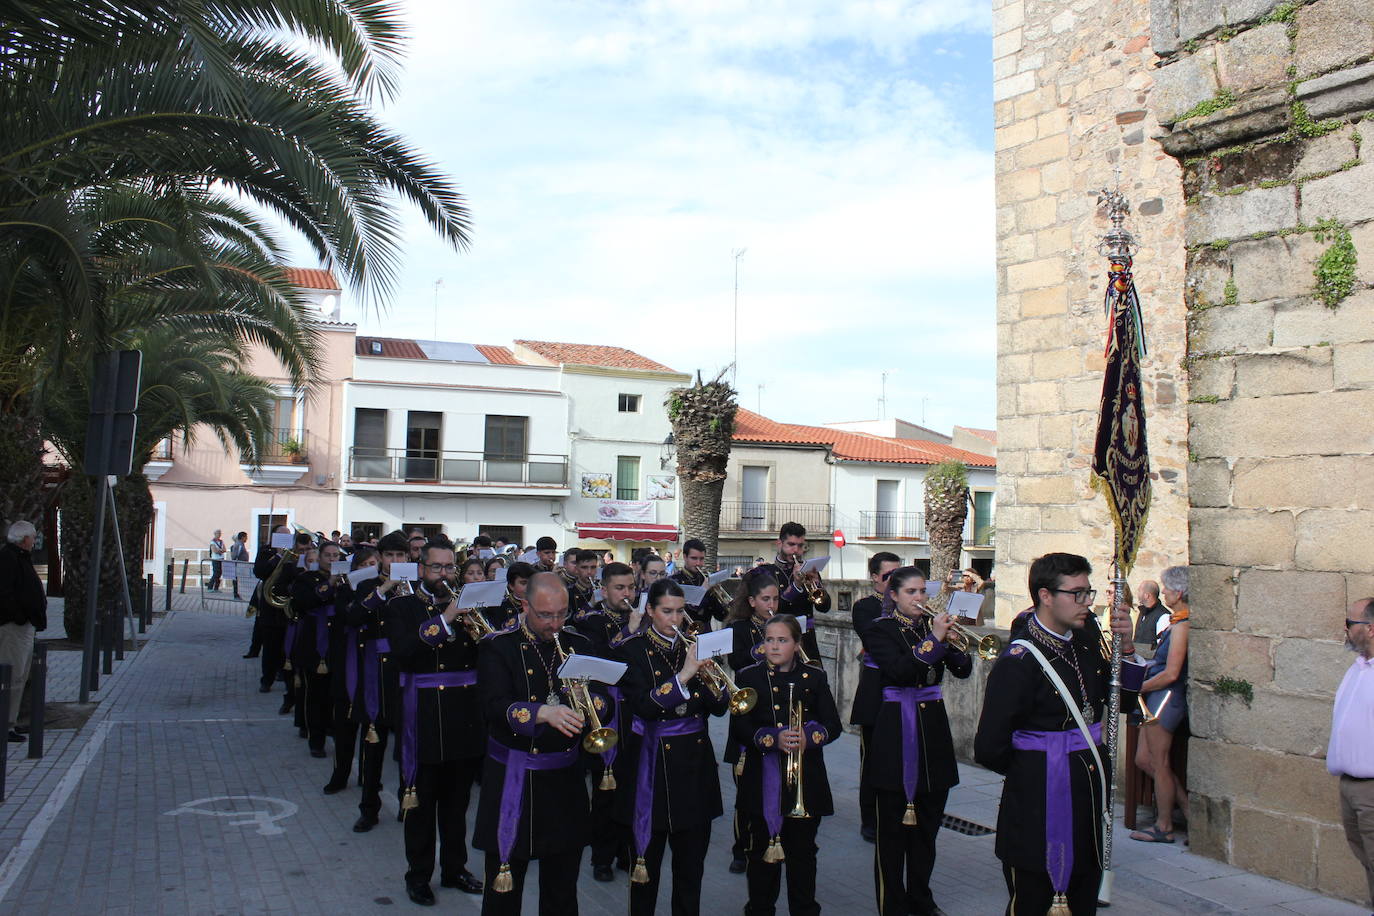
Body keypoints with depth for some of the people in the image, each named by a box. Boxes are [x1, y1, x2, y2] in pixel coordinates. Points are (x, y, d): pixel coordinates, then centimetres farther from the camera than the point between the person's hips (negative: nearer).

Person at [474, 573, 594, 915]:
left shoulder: (578, 645, 7)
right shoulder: (499, 647, -6)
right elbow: (495, 707, -20)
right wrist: (542, 713, -36)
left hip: (566, 780, 4)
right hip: (514, 783, -3)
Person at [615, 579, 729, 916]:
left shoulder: (693, 647, 8)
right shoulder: (633, 650, -5)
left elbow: (719, 708, 4)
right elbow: (642, 706, -18)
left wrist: (711, 681, -16)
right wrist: (683, 675, -24)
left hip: (695, 761, 4)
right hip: (652, 764, -4)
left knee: (692, 862, 10)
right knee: (647, 861, 6)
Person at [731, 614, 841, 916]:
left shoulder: (814, 677, 6)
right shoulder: (750, 677, 2)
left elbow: (833, 726, 2)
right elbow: (738, 728, -5)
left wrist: (809, 736, -19)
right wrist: (773, 738, -21)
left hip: (806, 780, 1)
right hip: (763, 780, 0)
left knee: (802, 851, 7)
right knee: (763, 851, 8)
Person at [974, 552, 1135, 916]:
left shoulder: (1086, 637, 2)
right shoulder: (1019, 661, -19)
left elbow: (1124, 700, 10)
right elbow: (990, 749, -19)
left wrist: (1124, 646, -5)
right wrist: (1028, 771, -1)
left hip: (1090, 790, 7)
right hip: (1041, 802, -7)